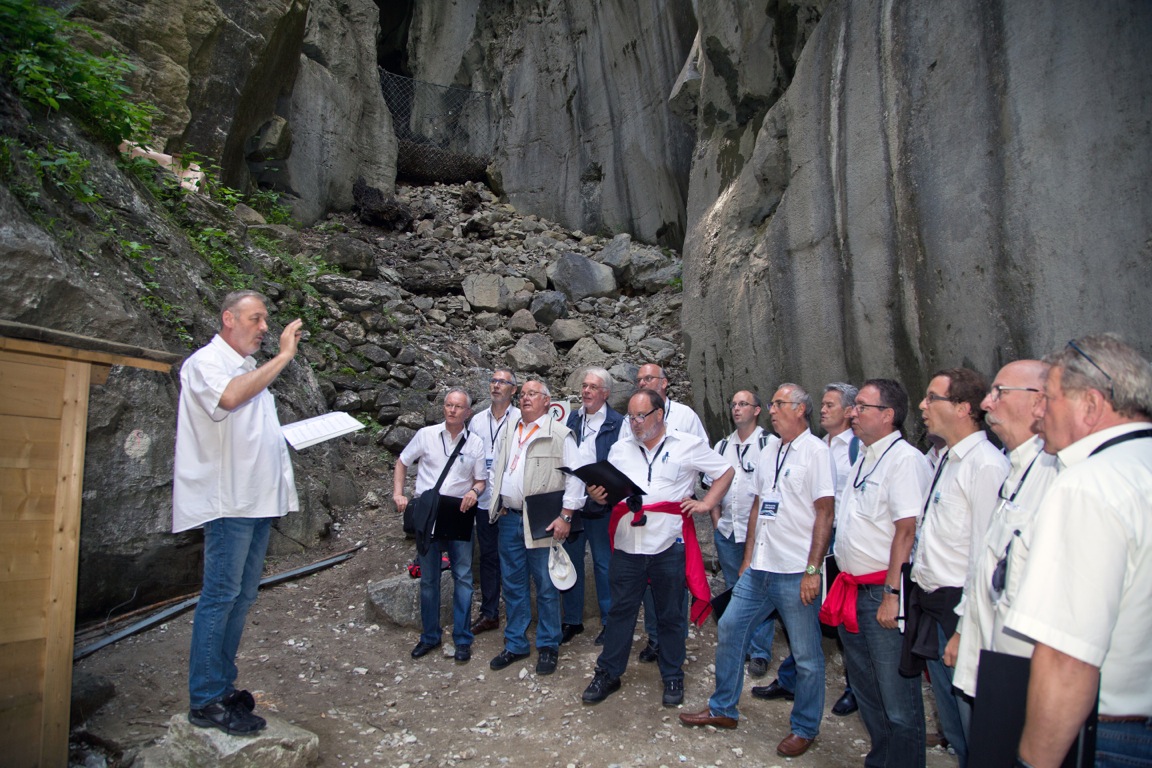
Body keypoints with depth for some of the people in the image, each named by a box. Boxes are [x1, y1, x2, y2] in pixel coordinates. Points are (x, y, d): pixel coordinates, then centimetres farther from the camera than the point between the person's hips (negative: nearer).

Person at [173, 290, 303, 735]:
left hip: (258, 499, 9)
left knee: (242, 597, 12)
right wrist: (283, 356, -21)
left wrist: (289, 436, 12)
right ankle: (205, 701, 4)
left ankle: (222, 686, 23)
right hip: (227, 499, -9)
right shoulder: (206, 361, -5)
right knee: (220, 597, -5)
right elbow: (229, 397, -27)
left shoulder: (252, 369, 22)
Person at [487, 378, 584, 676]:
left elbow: (575, 476, -10)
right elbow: (497, 470, 22)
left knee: (546, 587, 3)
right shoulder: (509, 434, 15)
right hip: (510, 518, 6)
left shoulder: (559, 434, -5)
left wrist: (565, 516, -15)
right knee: (513, 585, 14)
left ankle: (548, 646, 18)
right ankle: (515, 644, 27)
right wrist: (498, 503, 10)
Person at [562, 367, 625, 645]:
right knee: (571, 562, 13)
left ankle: (610, 622, 21)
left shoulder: (617, 423, -7)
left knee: (604, 564, 7)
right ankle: (572, 620, 27)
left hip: (600, 506, -5)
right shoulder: (572, 419, 9)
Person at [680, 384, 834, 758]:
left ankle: (805, 728, 26)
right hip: (760, 569, 7)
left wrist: (813, 570, -17)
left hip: (796, 572, -7)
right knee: (729, 629, 12)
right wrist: (748, 558, 15)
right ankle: (723, 709, 28)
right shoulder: (769, 454, 13)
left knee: (806, 654, 6)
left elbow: (824, 513, -13)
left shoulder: (815, 451, -8)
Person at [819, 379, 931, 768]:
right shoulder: (863, 458, 14)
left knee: (897, 698, 4)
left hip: (882, 592, -9)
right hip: (852, 590, 9)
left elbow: (907, 531, -21)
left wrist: (892, 594, -23)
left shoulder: (904, 459, -15)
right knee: (865, 689, 21)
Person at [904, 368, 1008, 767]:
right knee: (950, 718, 22)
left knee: (973, 723, 5)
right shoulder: (944, 459, 12)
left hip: (959, 611, -9)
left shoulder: (987, 465, -18)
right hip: (929, 604, 9)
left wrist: (965, 629, -20)